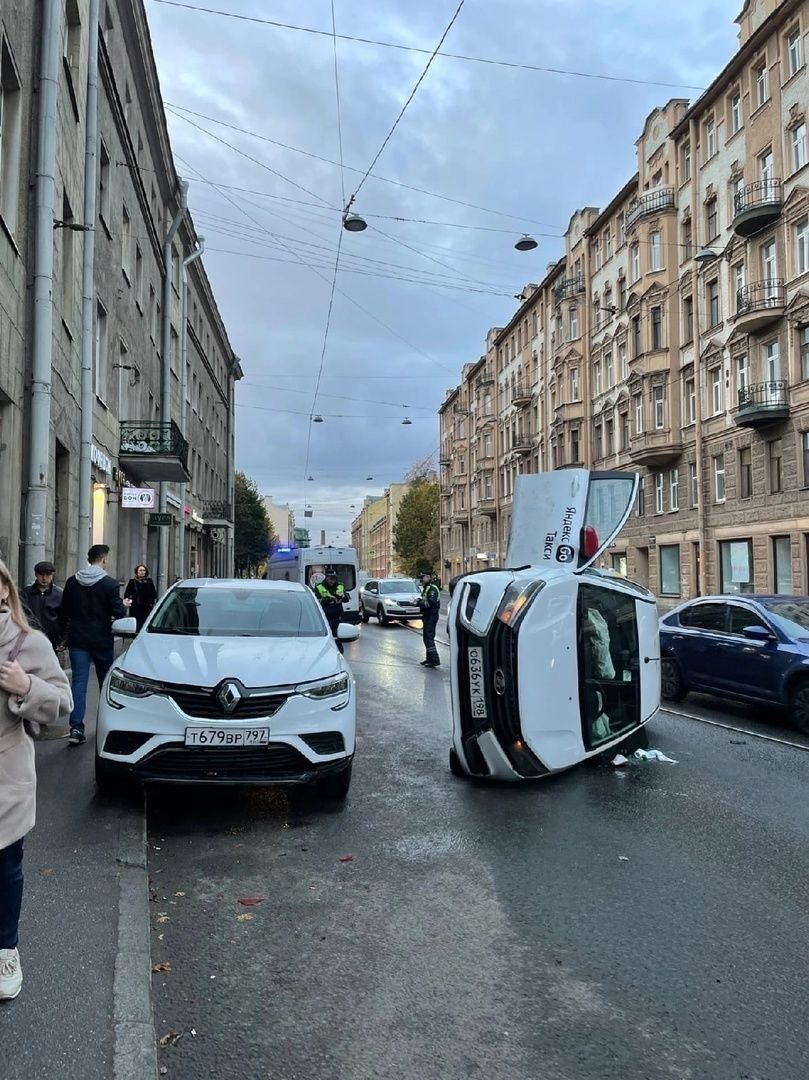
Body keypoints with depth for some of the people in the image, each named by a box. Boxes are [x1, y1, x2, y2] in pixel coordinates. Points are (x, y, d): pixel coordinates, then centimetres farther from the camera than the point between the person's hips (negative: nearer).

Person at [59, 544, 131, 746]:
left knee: (79, 681, 1)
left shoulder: (72, 582, 2)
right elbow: (118, 613, -12)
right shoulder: (109, 583, -11)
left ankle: (76, 728, -8)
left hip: (77, 639, 2)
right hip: (102, 640, -2)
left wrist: (66, 632, 24)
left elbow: (64, 612, 10)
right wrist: (124, 605, 10)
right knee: (105, 680, 14)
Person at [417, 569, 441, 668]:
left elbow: (431, 603, -26)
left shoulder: (432, 588, -16)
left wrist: (419, 603, -18)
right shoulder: (426, 588, 17)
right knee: (426, 637, 16)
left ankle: (434, 660, -11)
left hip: (431, 616, -11)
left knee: (429, 637, -11)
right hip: (427, 616, 11)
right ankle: (429, 658, 25)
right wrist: (419, 601, 3)